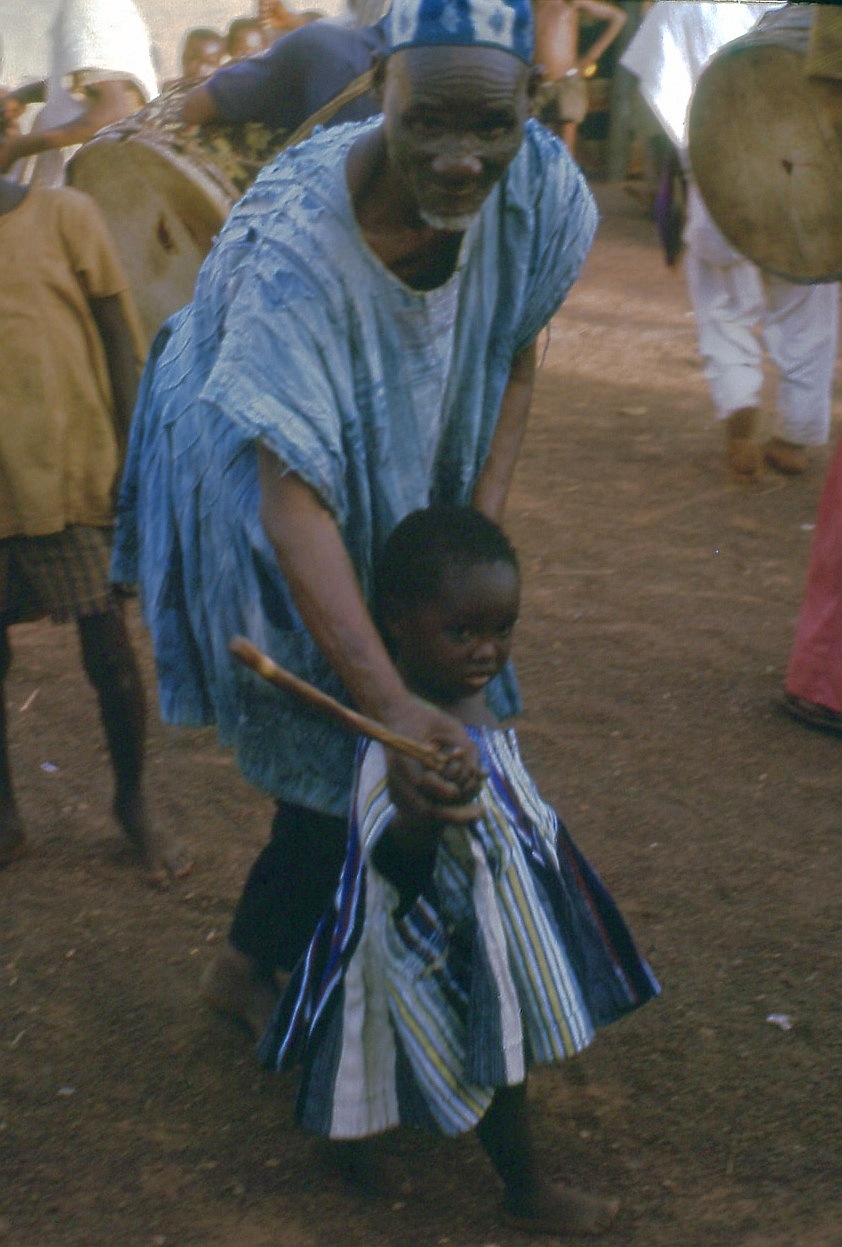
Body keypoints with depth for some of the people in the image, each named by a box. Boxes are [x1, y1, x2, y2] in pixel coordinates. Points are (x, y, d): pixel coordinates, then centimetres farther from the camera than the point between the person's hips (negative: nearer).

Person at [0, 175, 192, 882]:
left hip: (70, 474, -2)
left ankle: (134, 805, 25)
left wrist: (132, 465, -6)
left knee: (108, 647, 5)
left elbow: (119, 344, -1)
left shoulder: (64, 214, -2)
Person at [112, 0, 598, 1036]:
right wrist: (387, 703, -49)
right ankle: (251, 967, 28)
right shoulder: (294, 244, -38)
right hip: (258, 480, -5)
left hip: (409, 486, 6)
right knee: (342, 756, 2)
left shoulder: (537, 185, -22)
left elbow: (513, 365, -3)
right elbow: (291, 493, -41)